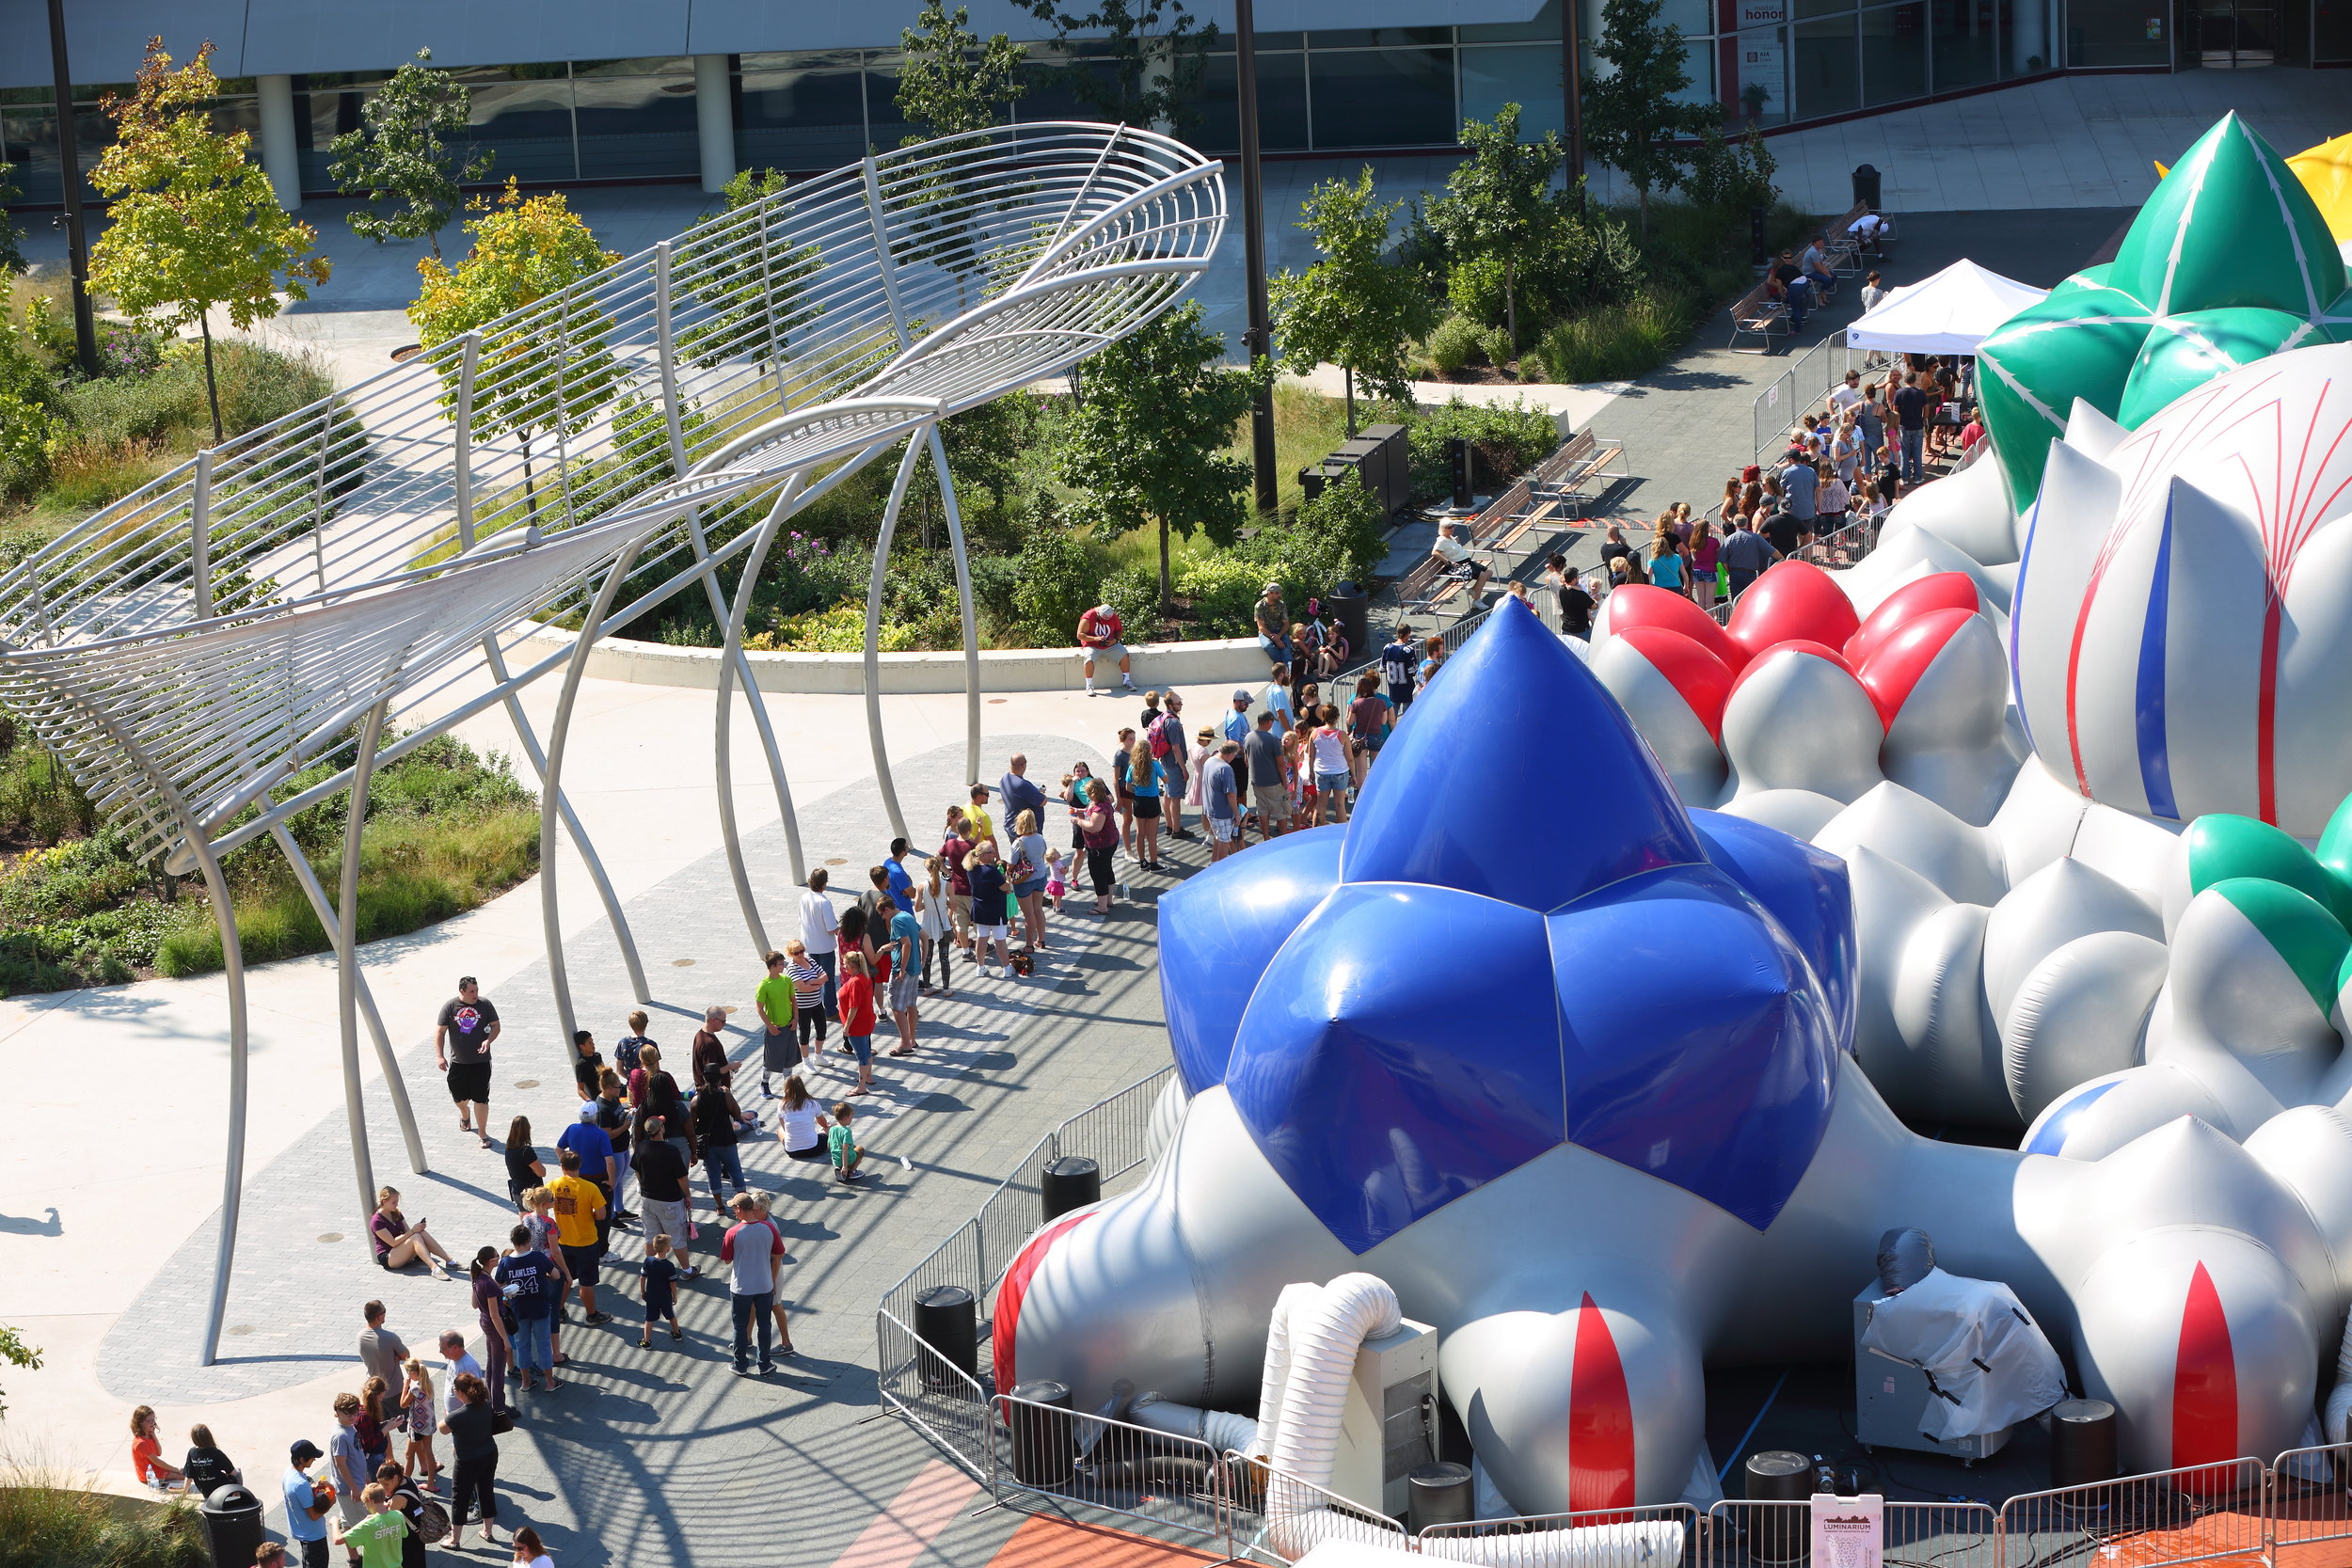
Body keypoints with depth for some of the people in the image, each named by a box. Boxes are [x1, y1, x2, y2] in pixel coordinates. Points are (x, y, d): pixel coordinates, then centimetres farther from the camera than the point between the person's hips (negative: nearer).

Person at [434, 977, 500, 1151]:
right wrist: (439, 1056, -9)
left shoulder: (485, 1004, -5)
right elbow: (440, 1031, -3)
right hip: (457, 1061, 1)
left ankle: (482, 1133, 8)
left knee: (481, 1098, -3)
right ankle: (465, 1114, 50)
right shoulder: (450, 1006, -7)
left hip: (481, 1061, -1)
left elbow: (495, 1025, 3)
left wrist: (488, 1040, -16)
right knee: (459, 1097, 15)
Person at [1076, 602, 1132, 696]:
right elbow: (1080, 635, -14)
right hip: (1092, 646, -4)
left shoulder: (1114, 617, -3)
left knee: (1124, 654, -16)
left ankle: (1126, 681, 0)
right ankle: (1089, 686, -23)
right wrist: (1094, 638, -26)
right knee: (1089, 659, -34)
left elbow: (1119, 630, 12)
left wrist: (1115, 639, -10)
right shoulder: (1087, 618, -15)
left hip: (1110, 645, 4)